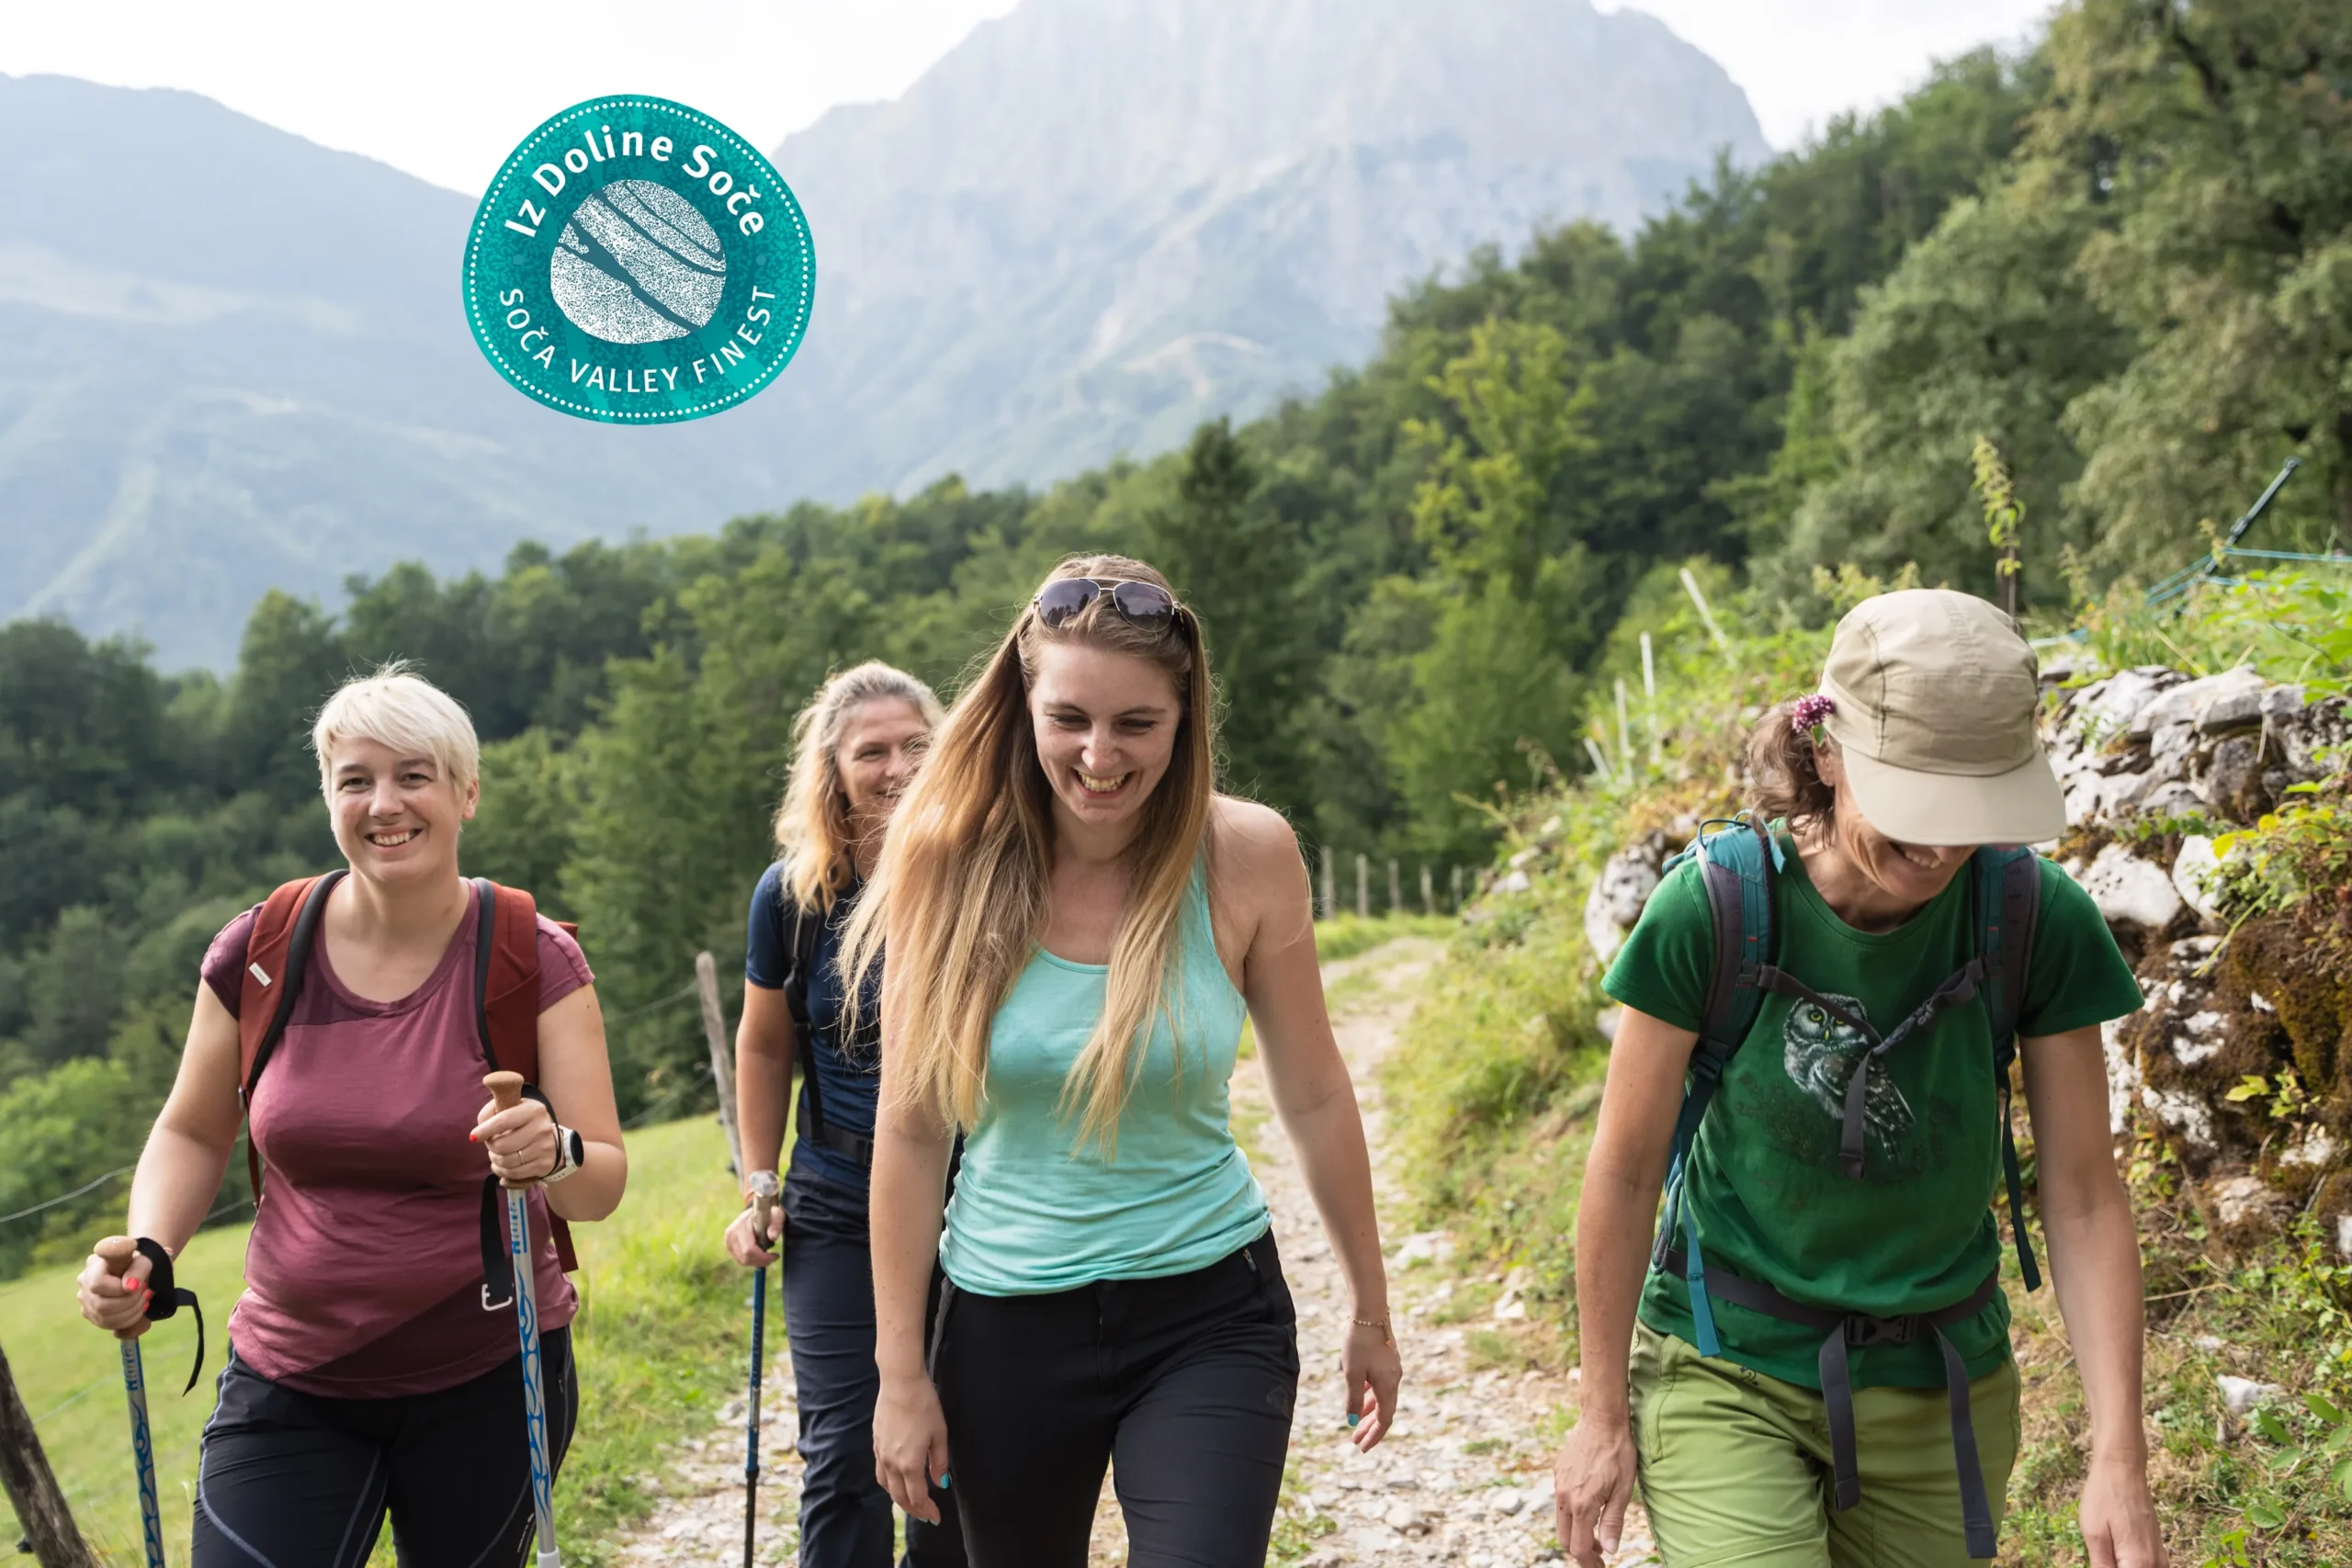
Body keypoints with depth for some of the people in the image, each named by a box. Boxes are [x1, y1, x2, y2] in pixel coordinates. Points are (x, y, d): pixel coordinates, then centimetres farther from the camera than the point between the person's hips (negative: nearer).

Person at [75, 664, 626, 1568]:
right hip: (290, 1382, 1)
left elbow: (604, 1182, -11)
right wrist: (146, 1253, -9)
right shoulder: (258, 955, -5)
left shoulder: (533, 960, -9)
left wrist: (554, 1157, -33)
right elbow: (192, 1134, 9)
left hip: (488, 1383, -1)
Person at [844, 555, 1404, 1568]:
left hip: (1207, 1315, -1)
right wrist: (901, 1373, -3)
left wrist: (1371, 1314, 8)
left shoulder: (1245, 855, -10)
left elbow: (1314, 1099, 1)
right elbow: (911, 1131, -4)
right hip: (1006, 1322, 1)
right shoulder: (952, 860, -9)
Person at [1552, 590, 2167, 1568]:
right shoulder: (1714, 908, -19)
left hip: (1937, 1389, 3)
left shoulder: (2036, 919, -13)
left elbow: (2083, 1197, -8)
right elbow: (1625, 1169, -9)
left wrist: (2119, 1456, -14)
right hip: (1726, 1376, -2)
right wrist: (1605, 1416, -3)